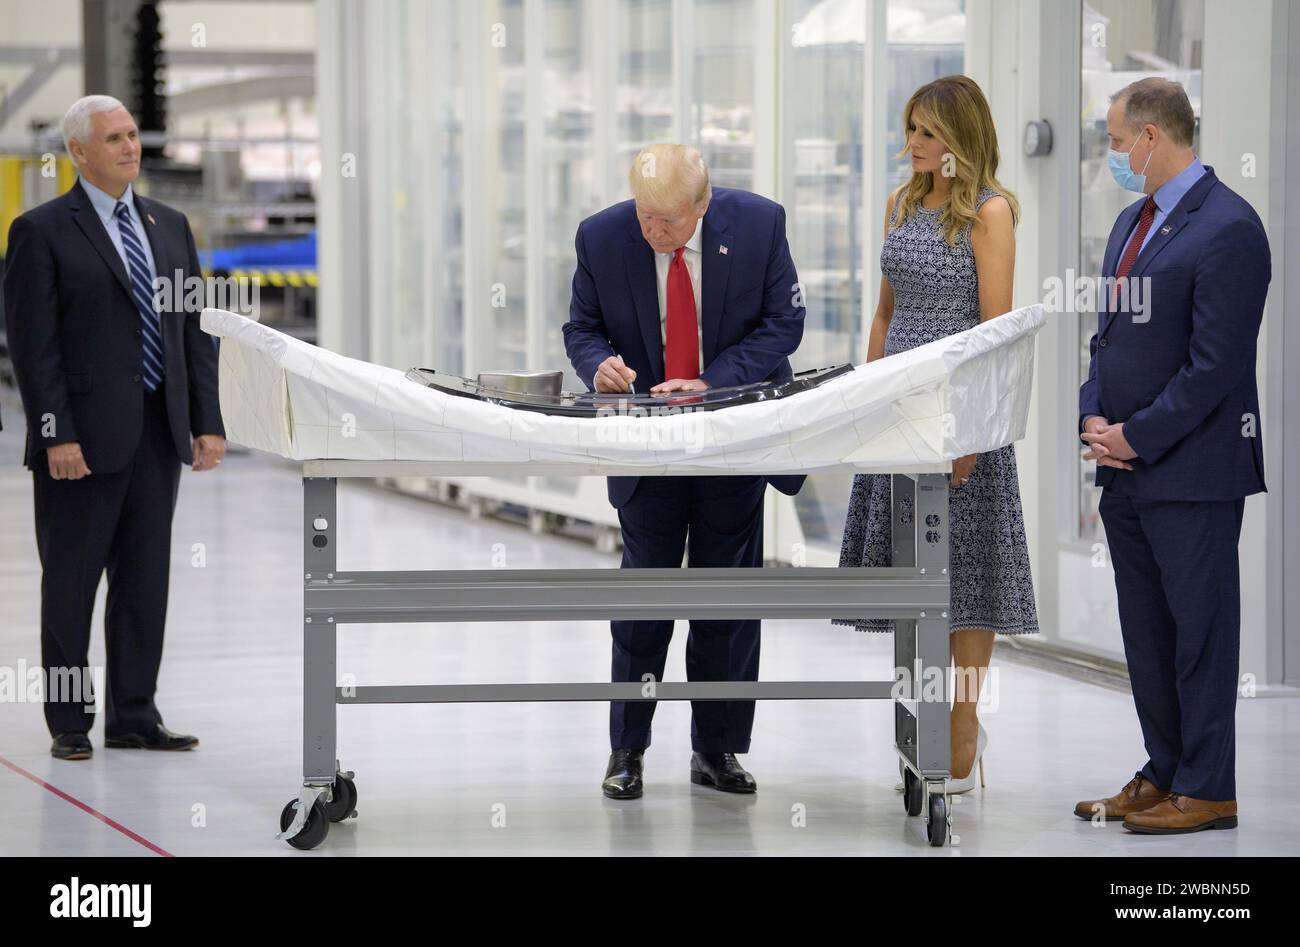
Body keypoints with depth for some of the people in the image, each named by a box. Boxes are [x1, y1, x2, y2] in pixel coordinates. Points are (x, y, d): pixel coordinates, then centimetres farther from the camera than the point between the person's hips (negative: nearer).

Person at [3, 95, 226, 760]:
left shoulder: (169, 226, 14)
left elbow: (195, 331, 14)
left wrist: (207, 421, 7)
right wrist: (56, 435, -16)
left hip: (159, 434, 5)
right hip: (83, 441, -5)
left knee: (146, 580, 8)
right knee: (71, 581, 2)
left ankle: (133, 716, 15)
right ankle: (69, 724, 9)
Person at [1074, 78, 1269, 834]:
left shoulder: (1226, 228, -14)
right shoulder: (1133, 224, 15)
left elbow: (1214, 365, -18)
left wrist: (1137, 438, -14)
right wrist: (1095, 417, 4)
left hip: (1192, 473, -9)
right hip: (1128, 469, 9)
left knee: (1202, 629, -2)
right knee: (1147, 631, 13)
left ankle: (1207, 791, 4)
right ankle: (1164, 773, 22)